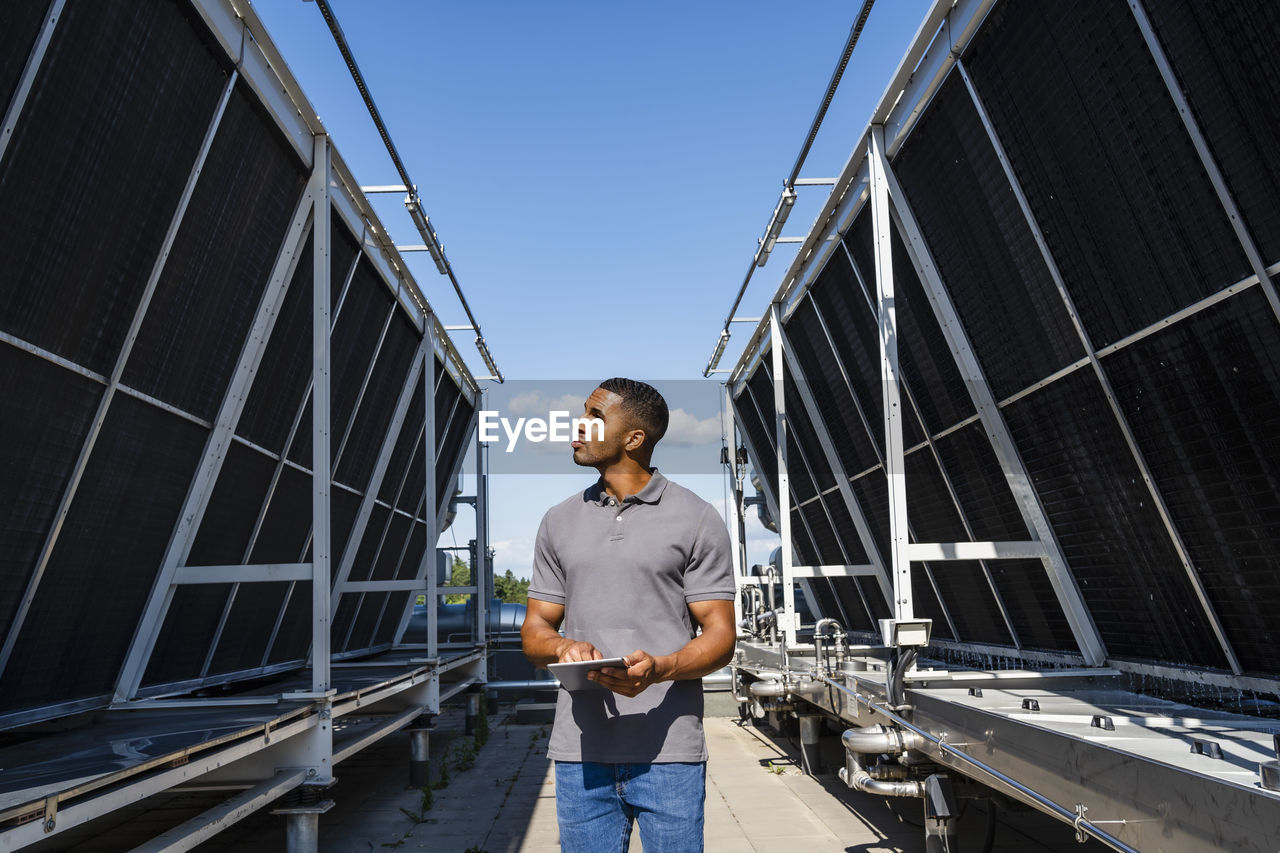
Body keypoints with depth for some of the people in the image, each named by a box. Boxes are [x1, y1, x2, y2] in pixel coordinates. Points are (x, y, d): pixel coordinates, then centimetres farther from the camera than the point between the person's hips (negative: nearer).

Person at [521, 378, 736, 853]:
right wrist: (563, 647, -11)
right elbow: (535, 630, 13)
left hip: (668, 753, -3)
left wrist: (659, 668, -21)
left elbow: (720, 636, -2)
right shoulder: (559, 522, 12)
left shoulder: (697, 519, 1)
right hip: (580, 753, 3)